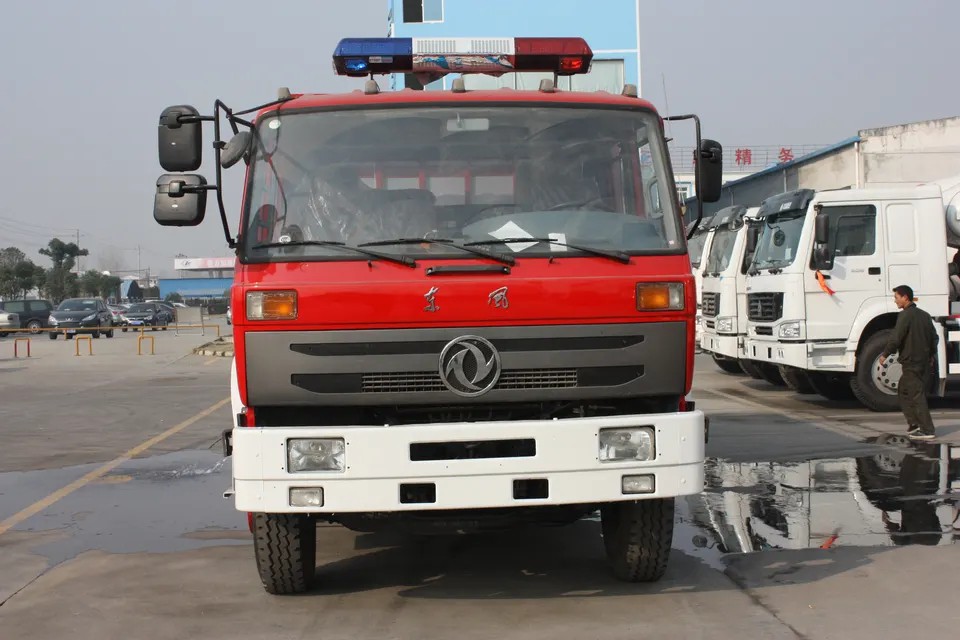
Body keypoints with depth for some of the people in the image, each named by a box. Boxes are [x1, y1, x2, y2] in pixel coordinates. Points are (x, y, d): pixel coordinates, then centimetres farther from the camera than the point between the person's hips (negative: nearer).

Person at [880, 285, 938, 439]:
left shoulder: (905, 315, -14)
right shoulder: (924, 315, 12)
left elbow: (896, 339, -18)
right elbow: (934, 337, 17)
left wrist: (885, 355, -6)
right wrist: (931, 355, 29)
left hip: (910, 362, -9)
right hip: (924, 361, 9)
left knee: (917, 395, -6)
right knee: (904, 391, 19)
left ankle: (927, 430, -7)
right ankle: (914, 424, 17)